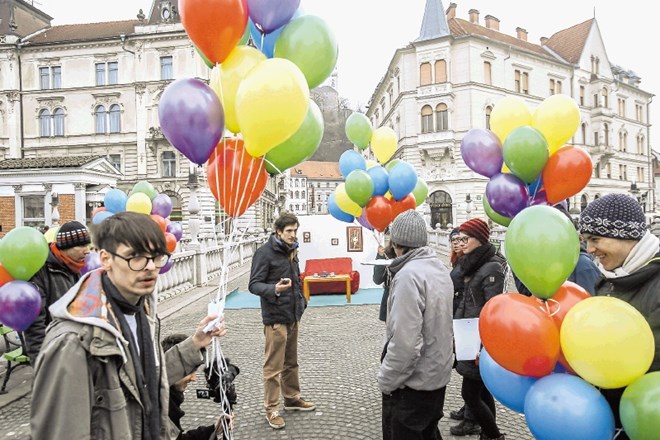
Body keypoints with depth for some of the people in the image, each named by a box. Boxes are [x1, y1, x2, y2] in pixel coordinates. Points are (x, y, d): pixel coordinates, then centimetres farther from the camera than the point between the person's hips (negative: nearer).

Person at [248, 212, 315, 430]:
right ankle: (271, 409, 14)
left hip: (293, 316, 8)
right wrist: (274, 290, -34)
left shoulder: (291, 250, 11)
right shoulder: (265, 252, -14)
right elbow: (254, 284, -17)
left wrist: (301, 302, 16)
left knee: (291, 362, 19)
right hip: (275, 318, -8)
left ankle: (292, 398, 34)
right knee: (273, 366, 1)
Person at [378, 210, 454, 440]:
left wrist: (386, 380, -16)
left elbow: (405, 342, -29)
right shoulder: (441, 268, 3)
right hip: (437, 375, 8)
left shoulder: (408, 275, -25)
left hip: (412, 382, -8)